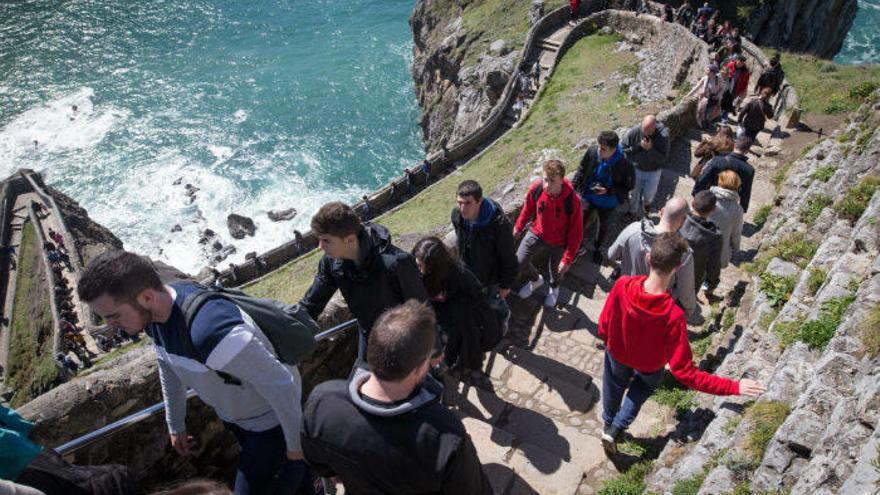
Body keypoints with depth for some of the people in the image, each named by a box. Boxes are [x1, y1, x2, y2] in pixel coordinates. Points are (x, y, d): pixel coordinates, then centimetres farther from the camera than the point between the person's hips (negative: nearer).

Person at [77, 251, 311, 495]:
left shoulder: (211, 331, -41)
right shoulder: (156, 310, -13)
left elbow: (281, 385, -32)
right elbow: (169, 367, 8)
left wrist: (295, 445, -18)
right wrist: (176, 425, 18)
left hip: (269, 418, -8)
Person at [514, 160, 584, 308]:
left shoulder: (573, 201, -34)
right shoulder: (536, 189, -25)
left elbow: (576, 233, -22)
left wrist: (568, 259, -19)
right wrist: (518, 227, 12)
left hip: (558, 242, -2)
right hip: (536, 233, 2)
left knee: (555, 270, 19)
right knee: (519, 262, 0)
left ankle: (554, 287, 58)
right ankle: (535, 279, 36)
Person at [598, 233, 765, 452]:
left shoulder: (623, 286, -36)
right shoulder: (672, 316, -43)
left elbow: (604, 324, -17)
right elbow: (684, 372, -37)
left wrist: (606, 340, 6)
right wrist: (734, 387, -32)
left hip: (617, 352, 2)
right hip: (649, 365, -2)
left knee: (615, 385, 34)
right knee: (644, 386, 36)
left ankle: (608, 423, 62)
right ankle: (616, 428, 40)